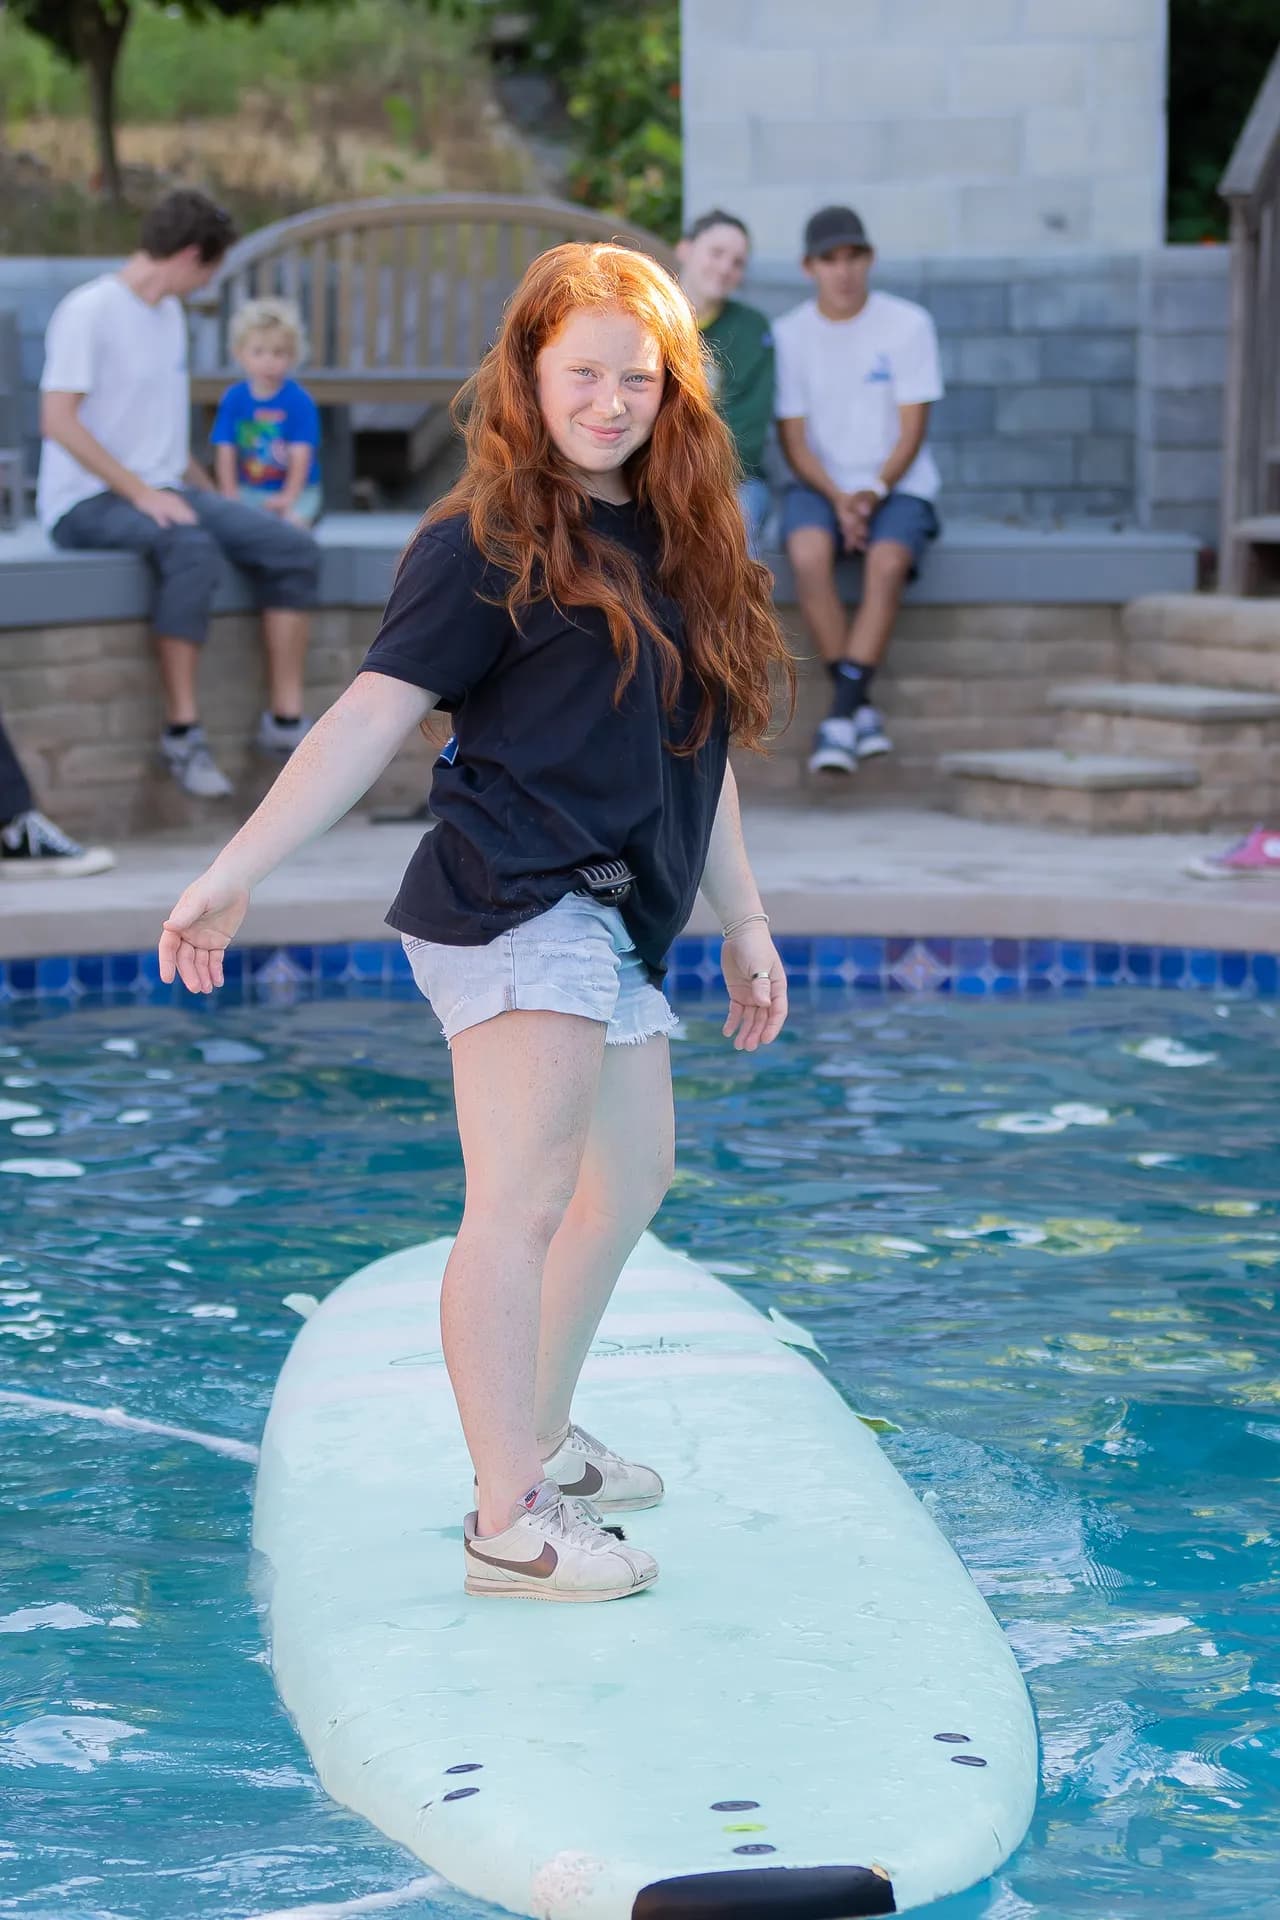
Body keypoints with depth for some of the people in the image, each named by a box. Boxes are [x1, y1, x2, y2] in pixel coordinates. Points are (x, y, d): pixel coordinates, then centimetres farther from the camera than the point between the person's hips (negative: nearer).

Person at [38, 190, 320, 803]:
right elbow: (58, 422, -18)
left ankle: (285, 719, -5)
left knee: (294, 549, -10)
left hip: (161, 491, 8)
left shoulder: (169, 313, 17)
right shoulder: (89, 311, -10)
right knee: (192, 548, -37)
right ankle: (182, 732, -30)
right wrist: (141, 493, -21)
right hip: (87, 500, -8)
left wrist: (209, 494, 12)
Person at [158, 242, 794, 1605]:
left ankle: (540, 1438, 36)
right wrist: (235, 871, -18)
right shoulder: (485, 547, -6)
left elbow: (698, 753, 23)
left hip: (613, 927, 9)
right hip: (515, 910, -9)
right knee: (522, 1201, -12)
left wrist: (743, 922, 27)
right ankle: (509, 1527, -11)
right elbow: (375, 713, -11)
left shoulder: (681, 542, 16)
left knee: (629, 1182, 19)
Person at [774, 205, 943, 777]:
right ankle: (862, 711, -24)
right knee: (808, 554, -33)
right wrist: (838, 500, -17)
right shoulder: (788, 335, 0)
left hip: (898, 486, -1)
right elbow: (794, 440, -1)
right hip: (820, 485, 1)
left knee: (887, 563, -34)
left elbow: (912, 430, -5)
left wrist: (874, 492, -20)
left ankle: (840, 716, -30)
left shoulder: (908, 324, -4)